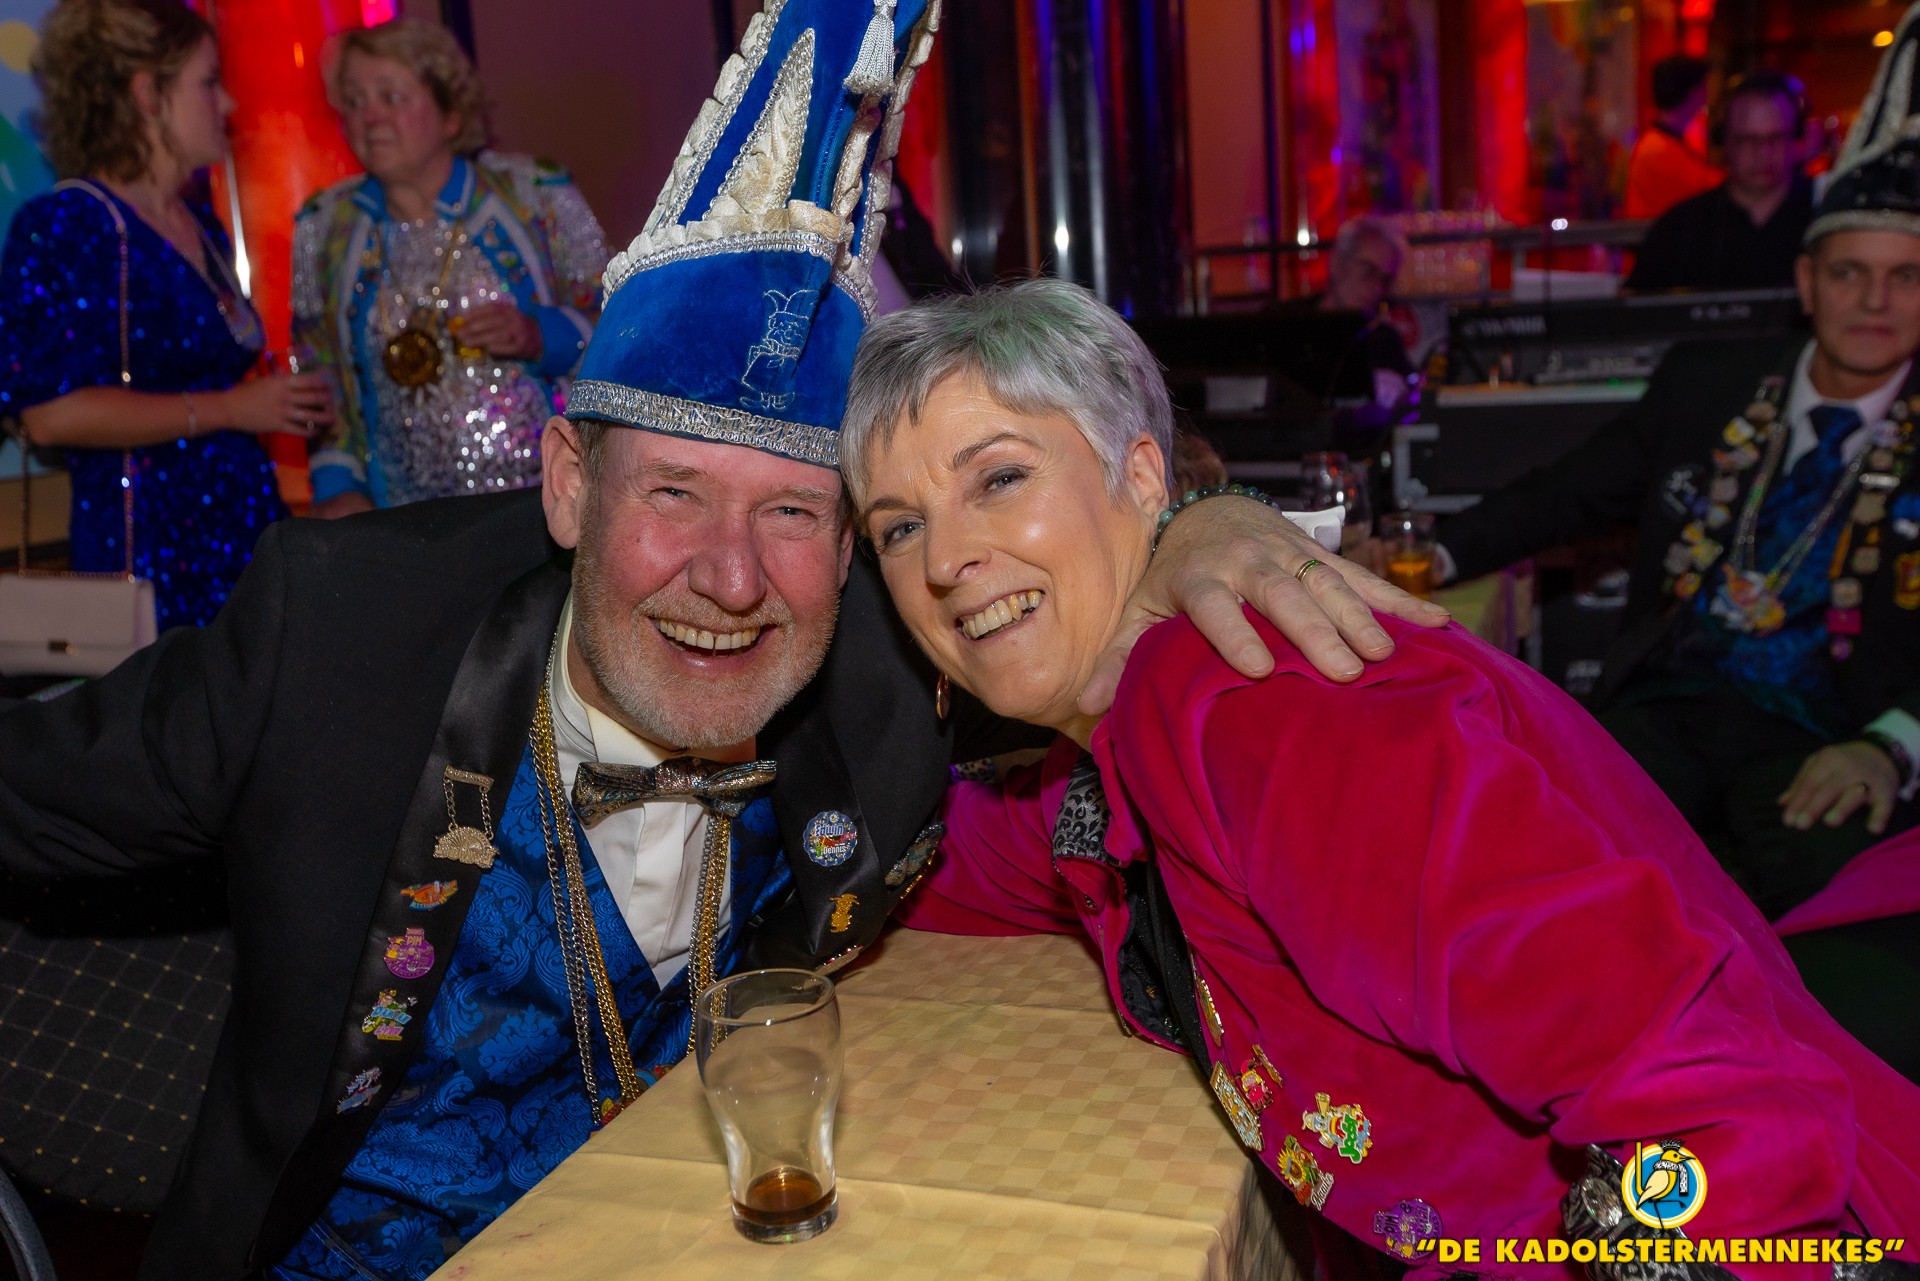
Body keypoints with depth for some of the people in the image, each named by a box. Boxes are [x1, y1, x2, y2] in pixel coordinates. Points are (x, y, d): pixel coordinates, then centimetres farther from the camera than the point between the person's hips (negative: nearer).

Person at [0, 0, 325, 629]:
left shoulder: (203, 226, 17)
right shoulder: (64, 226, -8)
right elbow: (52, 413, -17)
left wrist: (289, 403, 13)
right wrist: (228, 410, -16)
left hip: (247, 531, 7)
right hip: (146, 548, -7)